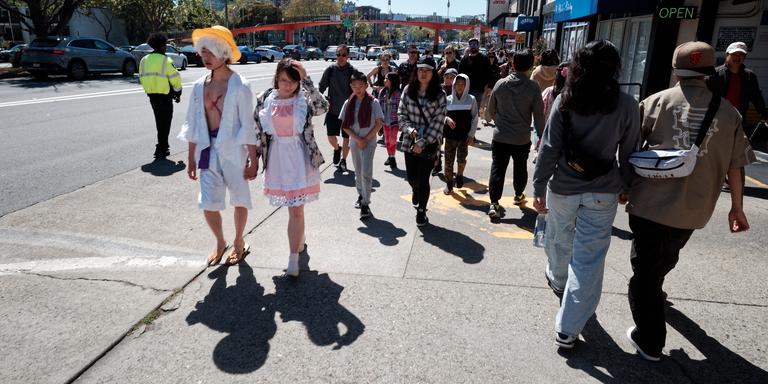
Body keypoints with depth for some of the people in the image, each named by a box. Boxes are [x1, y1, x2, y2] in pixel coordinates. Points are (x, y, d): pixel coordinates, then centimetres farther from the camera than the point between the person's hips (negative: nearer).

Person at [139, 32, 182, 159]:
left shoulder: (144, 60, 6)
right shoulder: (166, 60, -13)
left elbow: (142, 78, 11)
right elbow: (175, 78, -13)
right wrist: (178, 93, 1)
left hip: (152, 95, 6)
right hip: (165, 96, -6)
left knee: (159, 121, 20)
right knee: (165, 122, 2)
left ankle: (162, 145, 31)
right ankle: (161, 150, 2)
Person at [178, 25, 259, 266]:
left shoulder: (240, 86, -11)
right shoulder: (200, 86, 4)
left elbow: (248, 126, -11)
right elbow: (193, 124, 9)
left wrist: (253, 160, -11)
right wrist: (191, 158, 9)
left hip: (233, 151, -4)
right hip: (208, 151, 4)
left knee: (239, 200, 11)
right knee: (208, 204, 5)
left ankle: (239, 243, 33)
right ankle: (220, 242, 31)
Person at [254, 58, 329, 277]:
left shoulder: (303, 99, -7)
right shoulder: (265, 100, 1)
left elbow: (323, 108, -27)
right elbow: (258, 131, 8)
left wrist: (306, 80, -26)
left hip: (299, 160, -3)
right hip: (276, 160, 3)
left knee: (296, 210, -4)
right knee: (292, 208, 18)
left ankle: (293, 259, 2)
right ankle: (299, 239, 43)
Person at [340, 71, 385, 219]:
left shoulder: (373, 102, -7)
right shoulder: (348, 103, 1)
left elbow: (379, 123, -7)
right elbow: (344, 125, 1)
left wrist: (365, 139, -11)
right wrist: (357, 139, -10)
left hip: (369, 142, -3)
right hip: (354, 142, 4)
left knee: (366, 172, -10)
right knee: (358, 172, 14)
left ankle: (365, 203, -4)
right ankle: (361, 195, 34)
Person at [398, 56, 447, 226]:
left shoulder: (439, 95, -6)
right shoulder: (408, 90, 2)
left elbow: (438, 121, -10)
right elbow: (401, 113, 4)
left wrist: (423, 142, -15)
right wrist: (410, 130, -13)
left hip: (429, 144, -2)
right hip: (410, 142, 3)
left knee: (423, 179, 1)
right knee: (411, 176, 11)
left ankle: (421, 211, 21)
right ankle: (416, 191, 48)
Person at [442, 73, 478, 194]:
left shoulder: (471, 100, 0)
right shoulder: (448, 99, 0)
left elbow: (474, 119, 2)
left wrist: (471, 135, -5)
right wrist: (447, 119, -19)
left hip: (464, 136, -1)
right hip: (450, 135, 1)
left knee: (461, 159, -5)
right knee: (448, 160, 3)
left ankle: (460, 175, 27)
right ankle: (449, 183, 18)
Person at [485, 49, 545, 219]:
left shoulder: (500, 84, -4)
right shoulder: (533, 87, -11)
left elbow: (491, 110, 7)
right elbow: (539, 115, -9)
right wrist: (541, 136, 3)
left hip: (500, 137, 0)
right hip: (522, 139, 0)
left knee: (497, 170, 3)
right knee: (520, 169, 21)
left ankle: (494, 204, -3)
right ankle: (518, 195, 41)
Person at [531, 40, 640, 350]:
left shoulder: (564, 101, -7)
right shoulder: (626, 105, -7)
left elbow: (549, 149, -9)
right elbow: (628, 153, 0)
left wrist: (539, 187, -2)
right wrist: (626, 185, 15)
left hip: (563, 188, 1)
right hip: (602, 193, -1)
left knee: (559, 240, 25)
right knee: (588, 259, 3)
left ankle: (557, 279, 54)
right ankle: (568, 329, 6)